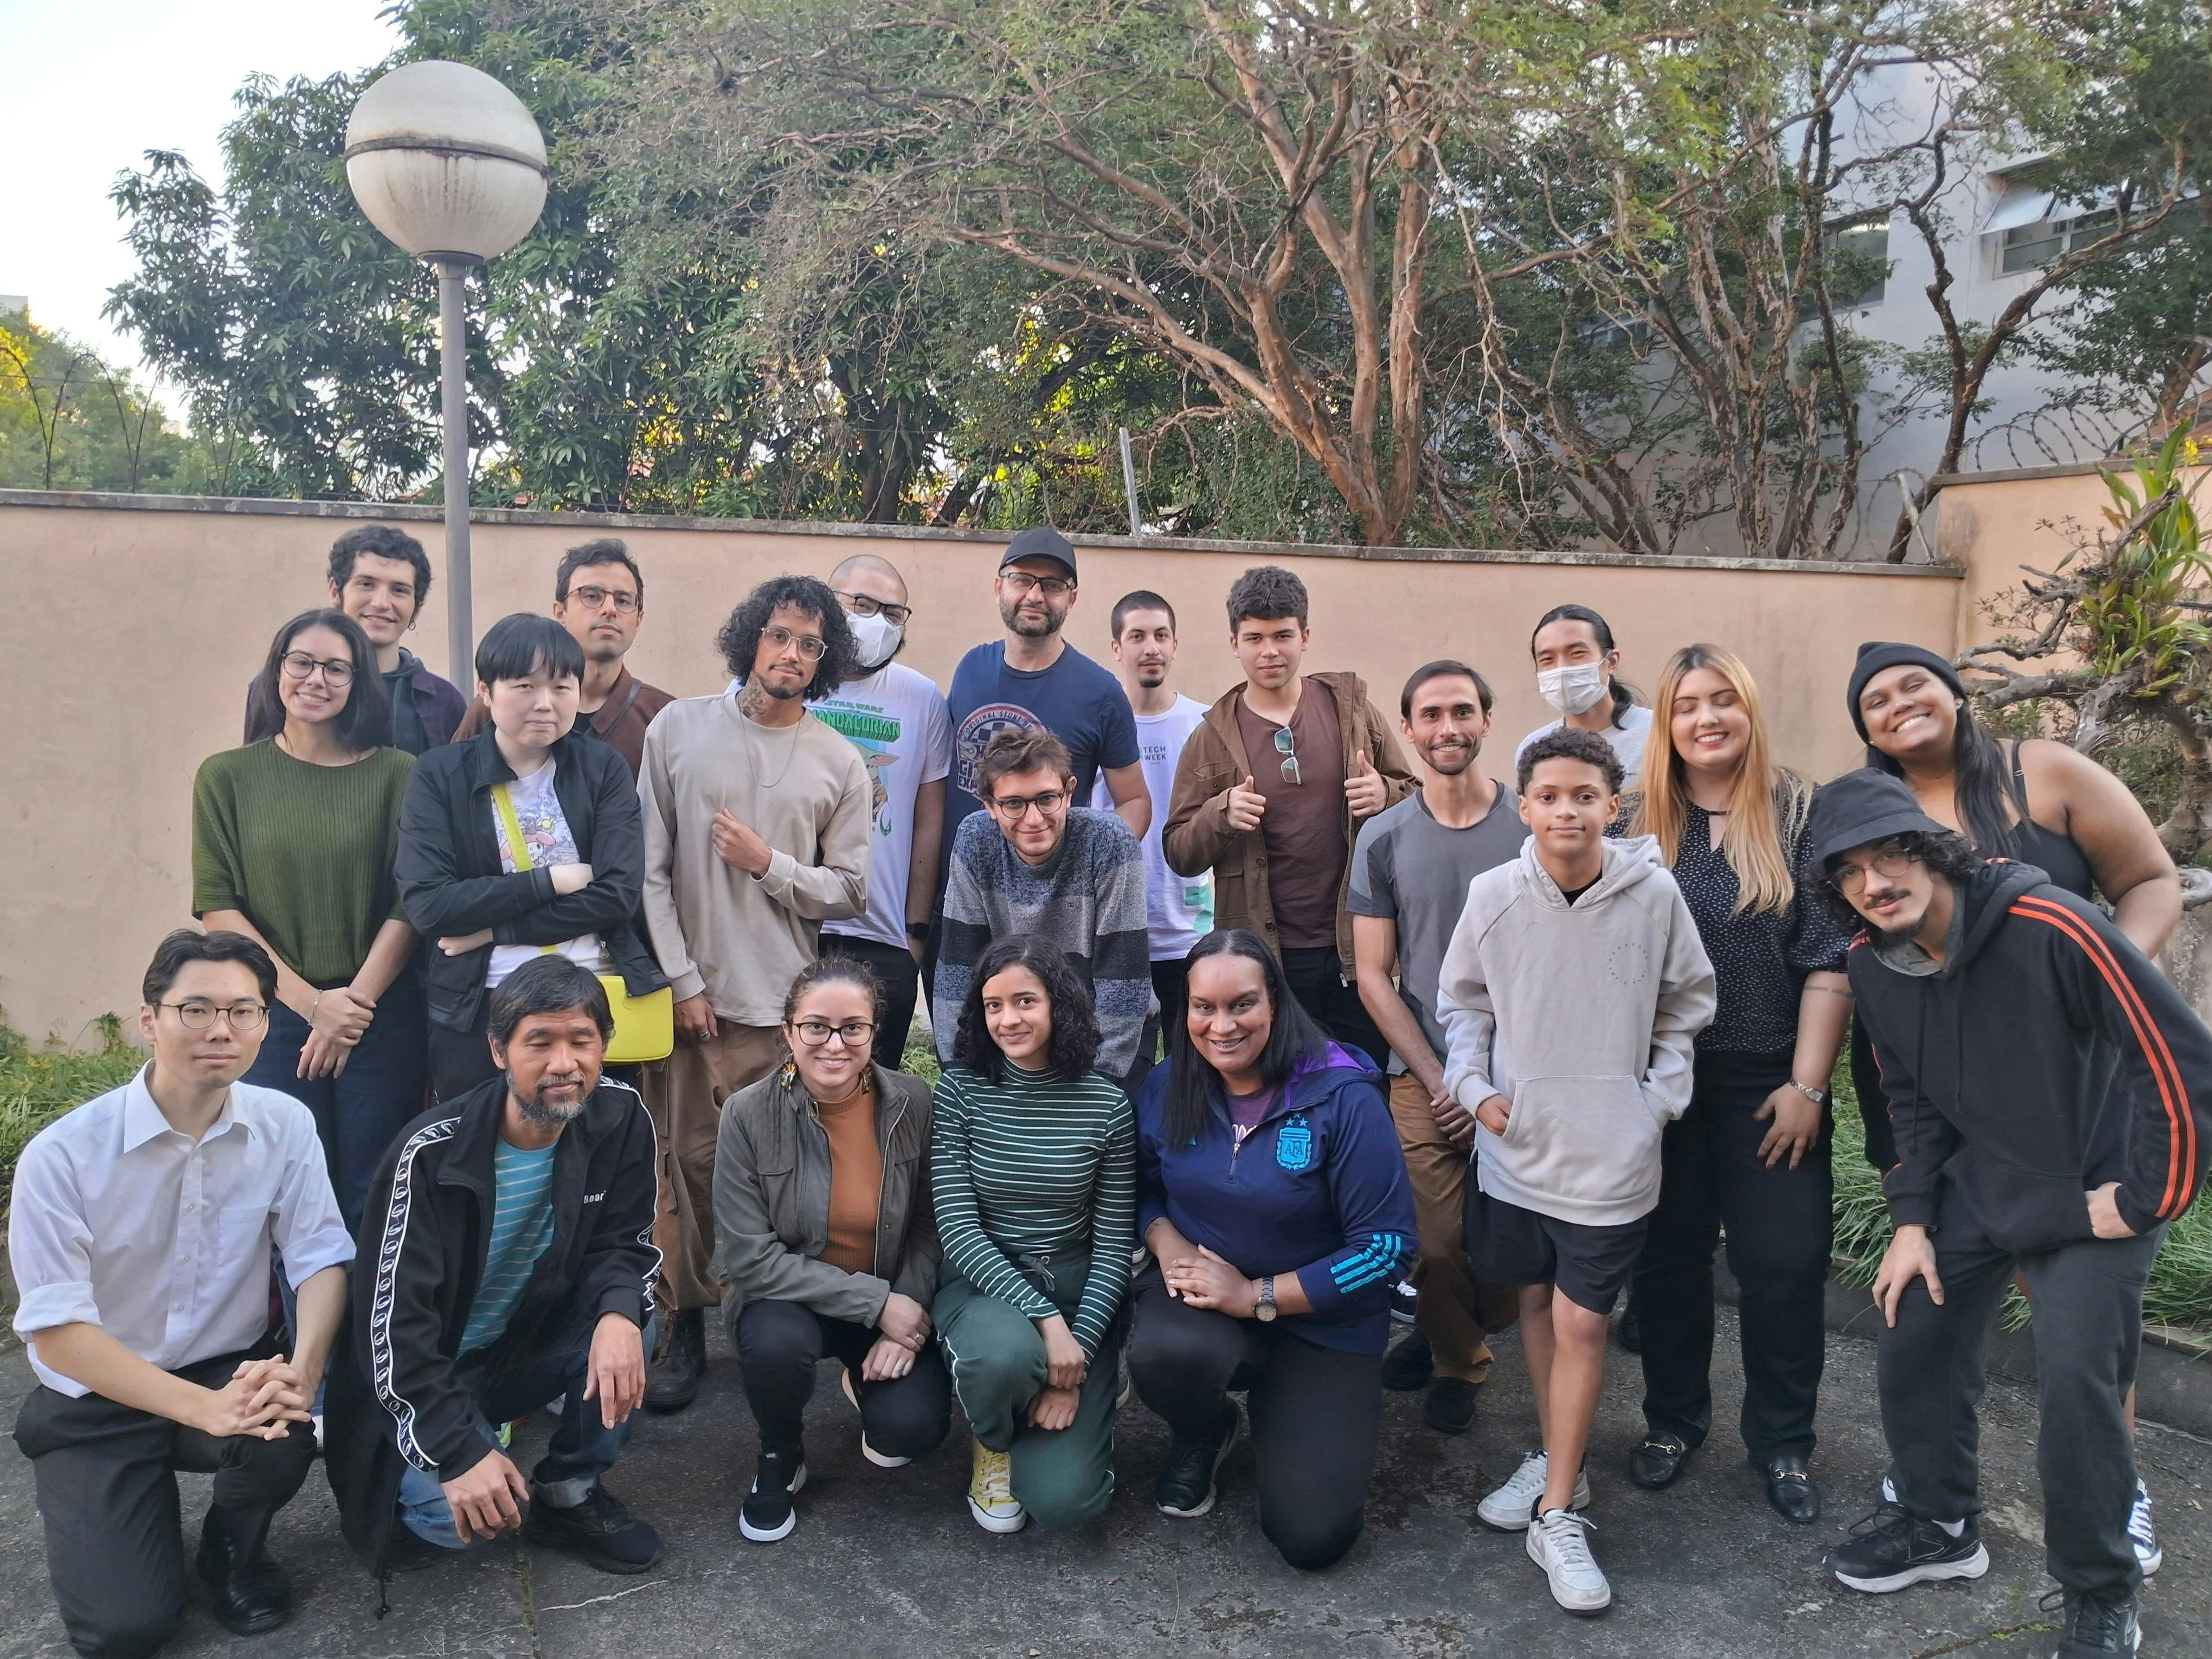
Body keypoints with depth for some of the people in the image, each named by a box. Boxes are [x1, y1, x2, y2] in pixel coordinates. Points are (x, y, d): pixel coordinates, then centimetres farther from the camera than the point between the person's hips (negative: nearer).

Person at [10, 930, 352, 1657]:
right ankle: (125, 1512, 22)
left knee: (284, 1435, -31)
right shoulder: (62, 1154, -18)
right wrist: (205, 1408, -29)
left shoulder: (285, 1125, -8)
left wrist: (299, 1374, -30)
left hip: (234, 1371, 2)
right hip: (98, 1401, -2)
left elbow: (321, 1260, -9)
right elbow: (56, 1332, -18)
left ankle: (233, 1548, 5)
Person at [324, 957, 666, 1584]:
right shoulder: (433, 1154, -26)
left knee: (624, 1327, -26)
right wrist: (461, 1452, -33)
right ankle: (417, 1493, 9)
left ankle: (570, 1495, -1)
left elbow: (625, 1246, -8)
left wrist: (620, 1313, -33)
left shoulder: (620, 1118, -13)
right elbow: (394, 1322, -25)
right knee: (457, 1512, -29)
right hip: (428, 1372, -4)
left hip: (528, 1346, 4)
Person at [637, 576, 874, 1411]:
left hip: (787, 1003, 1)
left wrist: (769, 864, -10)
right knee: (689, 1163, 2)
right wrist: (682, 981, -5)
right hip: (691, 992, 0)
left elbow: (848, 893, 5)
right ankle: (686, 1326, 16)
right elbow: (649, 869, -1)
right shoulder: (680, 729, 2)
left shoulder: (839, 764, 4)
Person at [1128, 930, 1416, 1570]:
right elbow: (1143, 1185, 11)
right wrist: (1167, 1244, -12)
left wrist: (1257, 1295, -20)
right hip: (1199, 1295, 2)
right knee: (1162, 1353, -36)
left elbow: (1388, 1246, -19)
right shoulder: (1168, 1089, -6)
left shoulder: (1344, 1099, -20)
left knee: (1312, 1538, -10)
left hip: (1319, 1323, -2)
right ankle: (1203, 1434, 5)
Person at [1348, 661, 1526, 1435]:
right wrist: (1441, 1081, -5)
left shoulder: (1533, 825, -1)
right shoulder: (1384, 838, 2)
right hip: (1425, 1079, 0)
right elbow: (1374, 977, 3)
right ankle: (1455, 1361, 31)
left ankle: (1454, 1329, 34)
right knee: (1440, 1248, -1)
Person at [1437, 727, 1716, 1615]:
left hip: (1610, 1152, -2)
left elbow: (1687, 1003, 5)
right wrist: (1474, 1086, -4)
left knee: (1581, 1322, 1)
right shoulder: (1492, 894, -8)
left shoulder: (1655, 895, -10)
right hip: (1514, 1143, 2)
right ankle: (1554, 1460, 36)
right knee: (1536, 1301, 17)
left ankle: (1557, 1516, 13)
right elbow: (1462, 1000, 6)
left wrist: (1663, 1094, -2)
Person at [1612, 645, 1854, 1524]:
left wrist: (1807, 1085, -11)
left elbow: (1830, 960, -7)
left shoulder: (1802, 814, -4)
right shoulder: (1639, 824, 2)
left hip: (1769, 1082, -2)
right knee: (1667, 1255, 11)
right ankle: (1673, 1419, 30)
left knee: (1784, 1263, 4)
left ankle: (1783, 1444, 23)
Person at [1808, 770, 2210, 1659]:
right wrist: (1912, 1221, 2)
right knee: (1910, 1340, 5)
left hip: (2096, 1192, -6)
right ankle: (1939, 1526, 30)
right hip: (1979, 1183, 6)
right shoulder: (1875, 964, -7)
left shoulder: (2048, 927, -27)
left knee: (2076, 1380, -12)